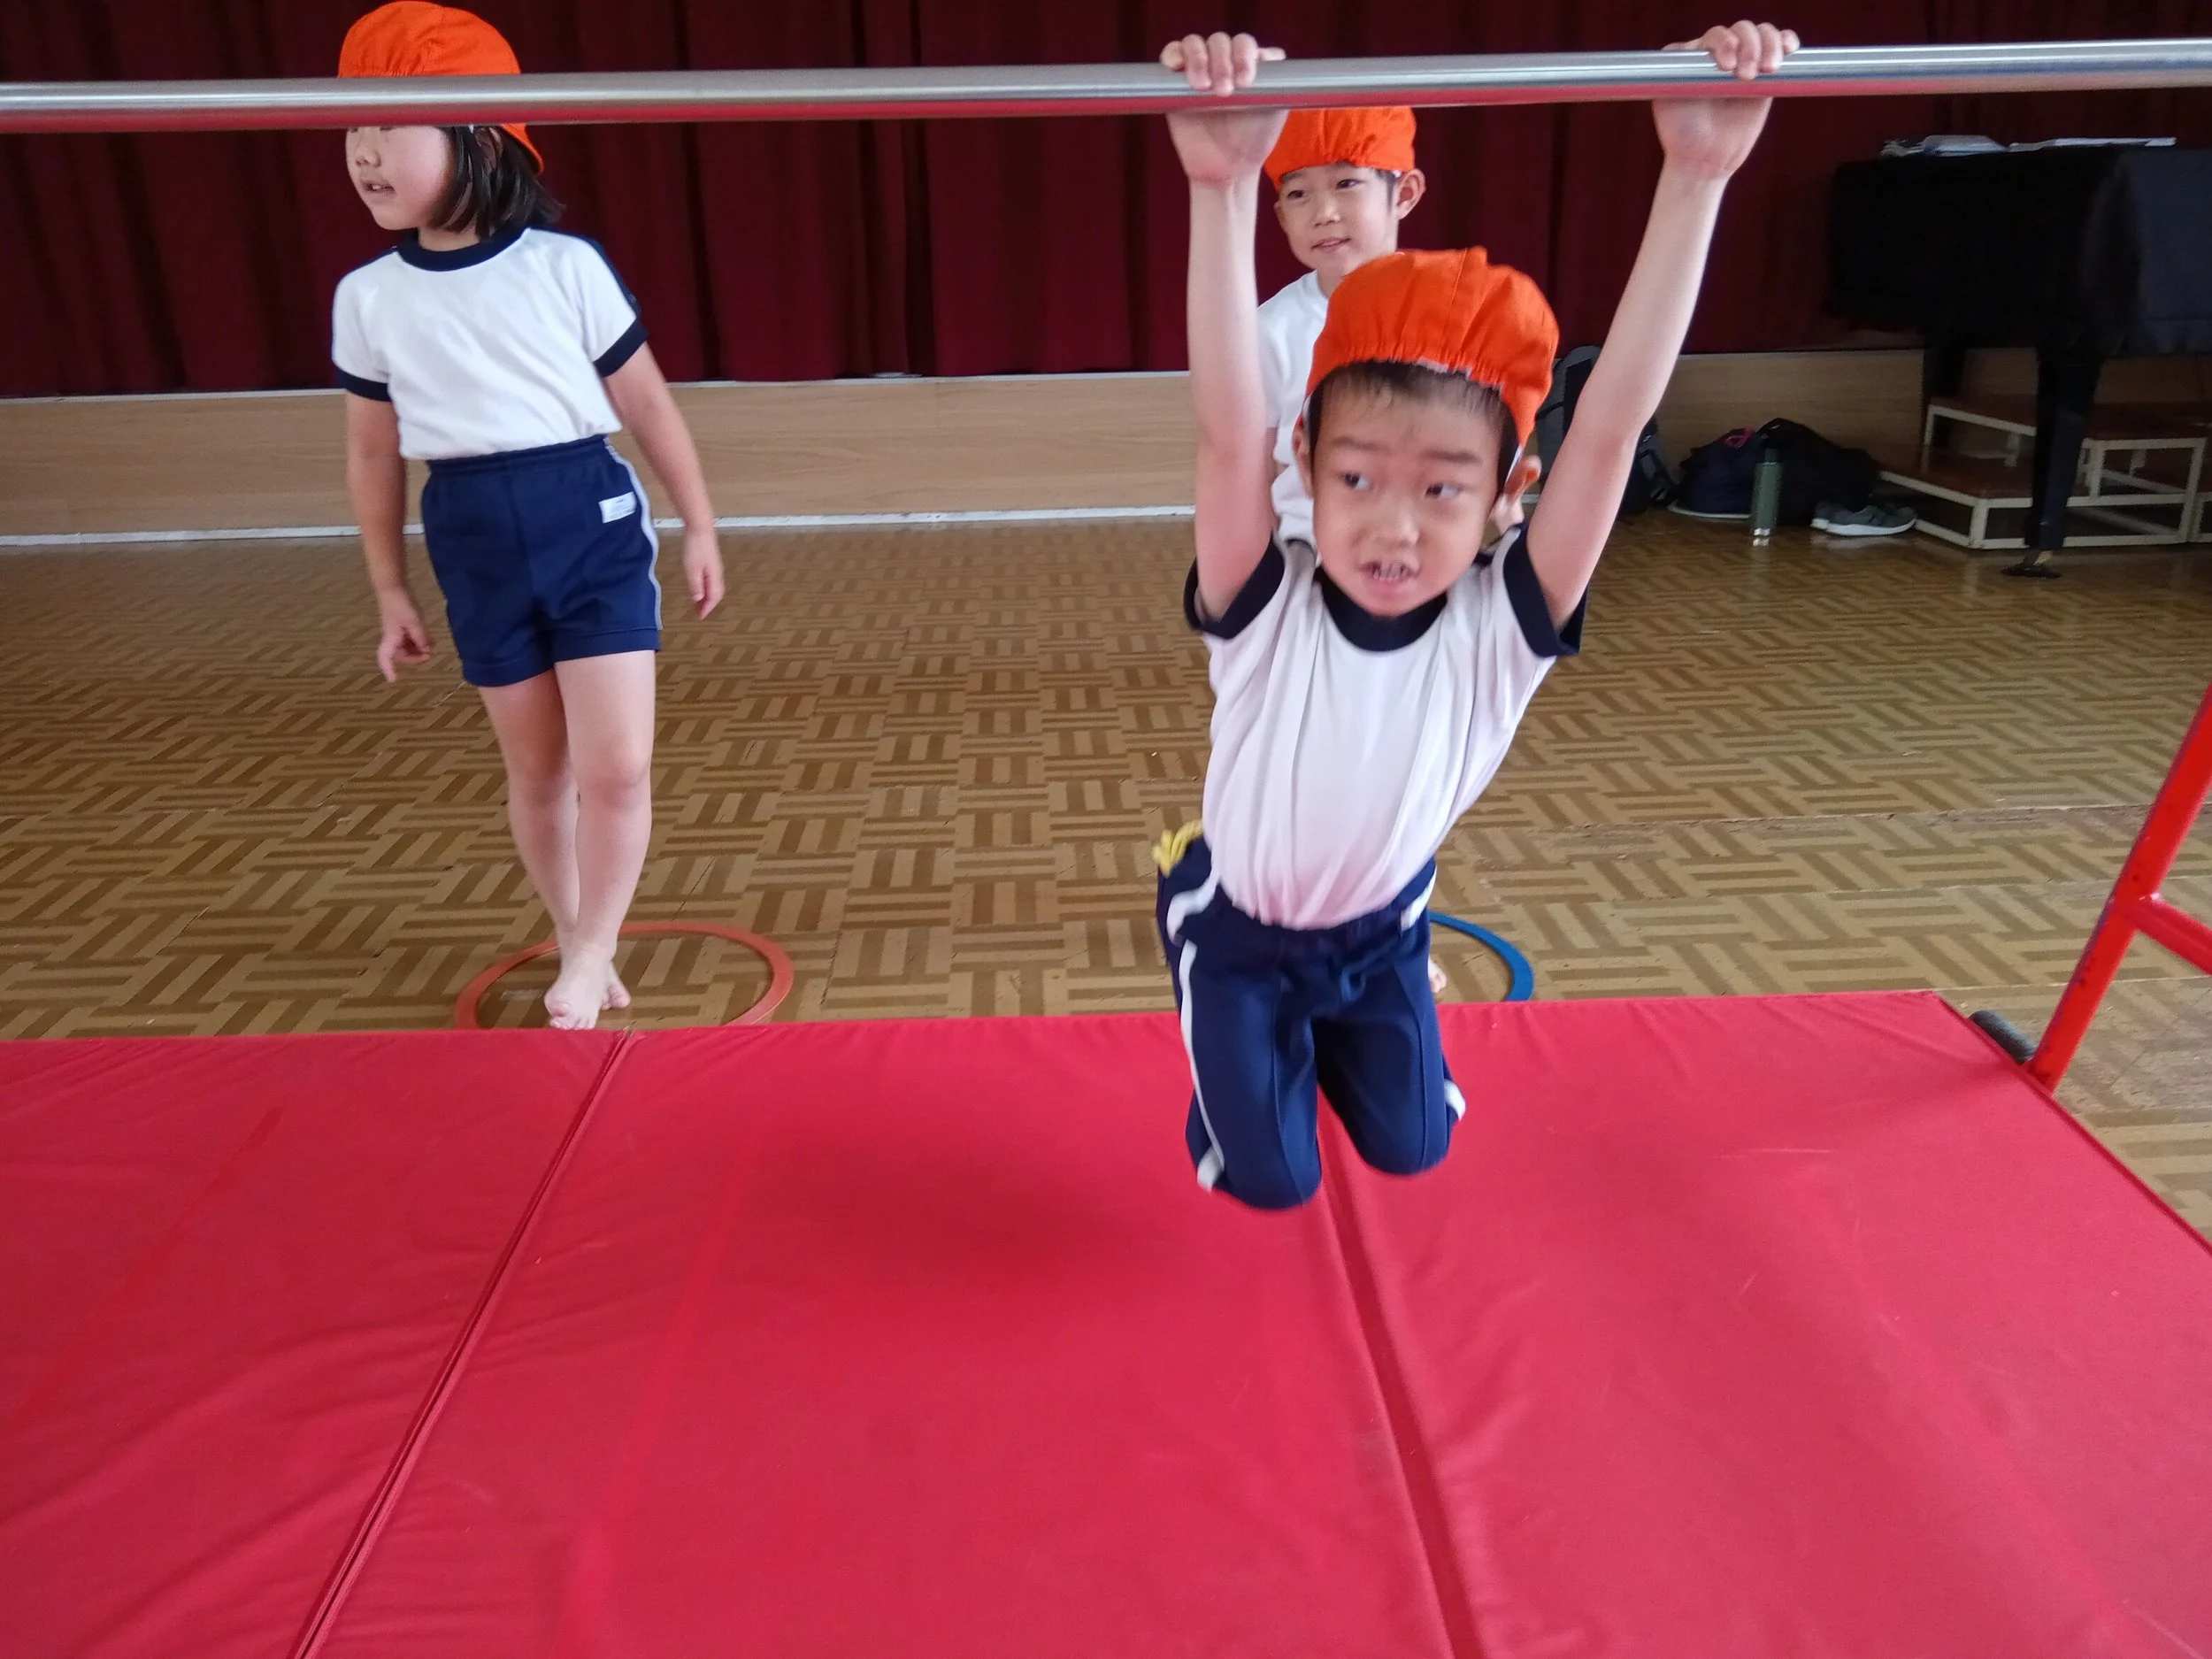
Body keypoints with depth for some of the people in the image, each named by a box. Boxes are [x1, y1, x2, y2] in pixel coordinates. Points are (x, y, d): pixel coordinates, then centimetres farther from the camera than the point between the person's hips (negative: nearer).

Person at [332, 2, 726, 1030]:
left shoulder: (567, 267, -6)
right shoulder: (367, 298, 2)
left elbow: (647, 406, 2)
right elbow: (373, 454, 10)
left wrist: (699, 526, 5)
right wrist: (390, 591, 12)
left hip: (593, 526, -2)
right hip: (475, 548, 3)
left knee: (616, 767, -8)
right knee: (536, 771, 12)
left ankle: (589, 959, 12)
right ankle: (578, 950, 30)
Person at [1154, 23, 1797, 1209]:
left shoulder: (1501, 626, -28)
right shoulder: (1266, 615, -33)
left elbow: (1614, 419, -39)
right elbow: (1229, 430, -49)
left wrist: (1697, 173, -46)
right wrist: (1222, 188, -61)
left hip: (1382, 926, 3)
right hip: (1241, 926, -2)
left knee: (1413, 1148, 15)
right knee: (1271, 1179, 5)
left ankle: (1329, 1026, 45)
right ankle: (1242, 1047, 35)